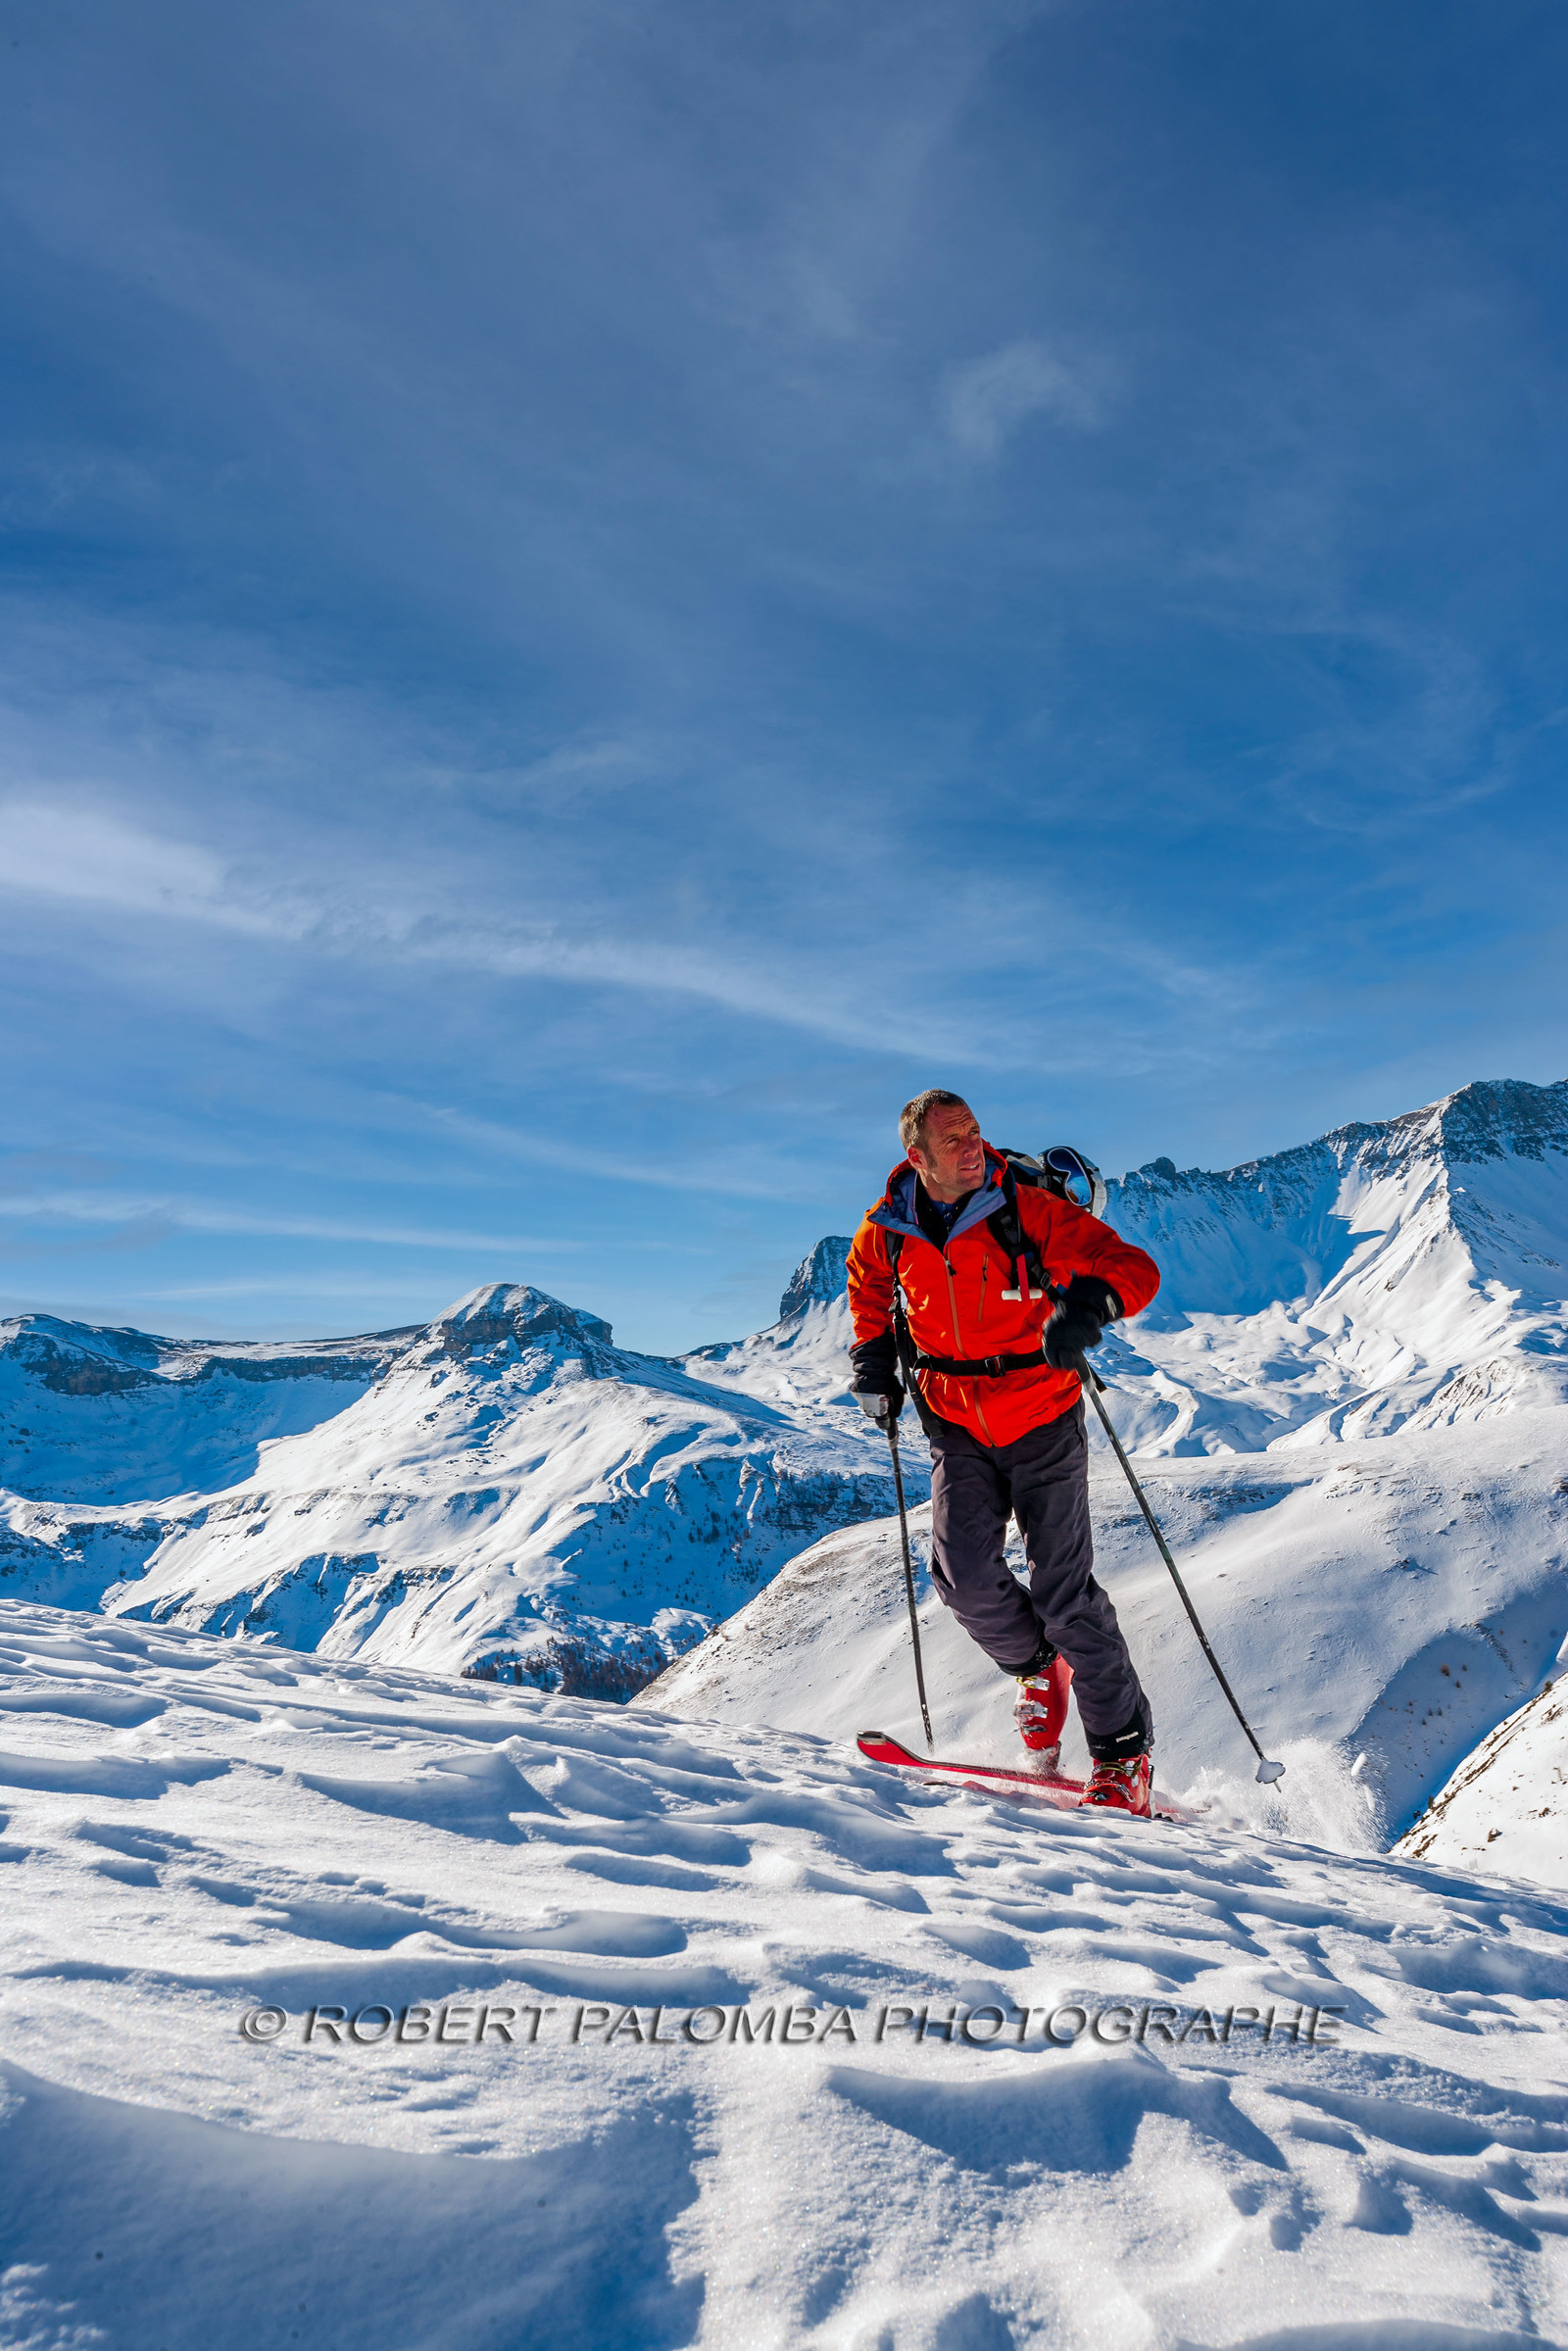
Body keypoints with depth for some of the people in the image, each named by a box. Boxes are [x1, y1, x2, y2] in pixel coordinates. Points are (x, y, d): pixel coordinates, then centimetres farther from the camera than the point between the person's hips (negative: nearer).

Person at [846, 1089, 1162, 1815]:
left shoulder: (1026, 1210, -16)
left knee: (1063, 1589, -4)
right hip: (957, 1426, 3)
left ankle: (1123, 1753, 14)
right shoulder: (887, 1229, -5)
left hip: (1041, 1419, -3)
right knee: (964, 1575, -10)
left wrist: (1089, 1304, -40)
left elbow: (1134, 1267, -19)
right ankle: (1039, 1665, 23)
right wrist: (873, 1362, 10)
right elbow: (867, 1285, 19)